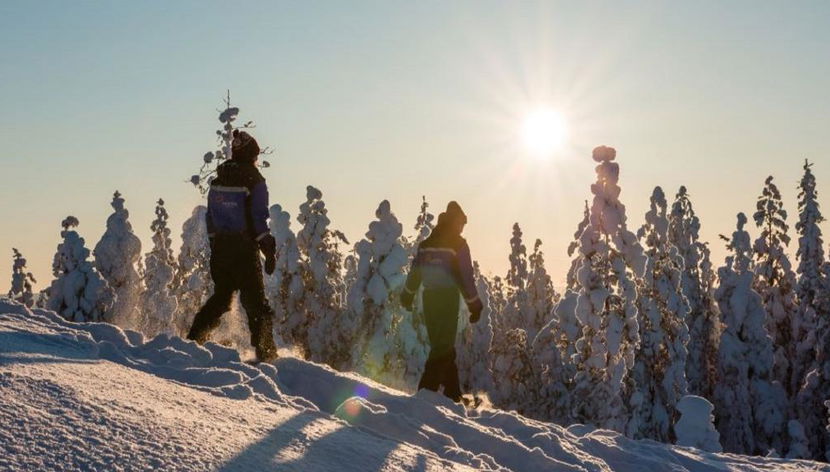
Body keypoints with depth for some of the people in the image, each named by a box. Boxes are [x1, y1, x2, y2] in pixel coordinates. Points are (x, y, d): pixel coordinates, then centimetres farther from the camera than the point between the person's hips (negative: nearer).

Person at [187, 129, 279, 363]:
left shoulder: (217, 181, 9)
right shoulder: (254, 182, -9)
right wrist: (270, 251, -7)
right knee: (256, 303, 1)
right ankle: (265, 352, 0)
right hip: (245, 249, -6)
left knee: (220, 297, 19)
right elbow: (259, 220, -12)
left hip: (221, 248, 6)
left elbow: (210, 218, 13)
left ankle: (194, 339, 14)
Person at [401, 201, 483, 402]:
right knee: (444, 346, -3)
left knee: (439, 343, 15)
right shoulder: (458, 245, -6)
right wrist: (475, 306, -6)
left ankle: (453, 391, 20)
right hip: (448, 299, -6)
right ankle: (427, 388, -15)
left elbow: (414, 271, 14)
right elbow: (466, 277, -10)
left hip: (429, 299, 6)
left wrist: (407, 296, 25)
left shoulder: (426, 244, 10)